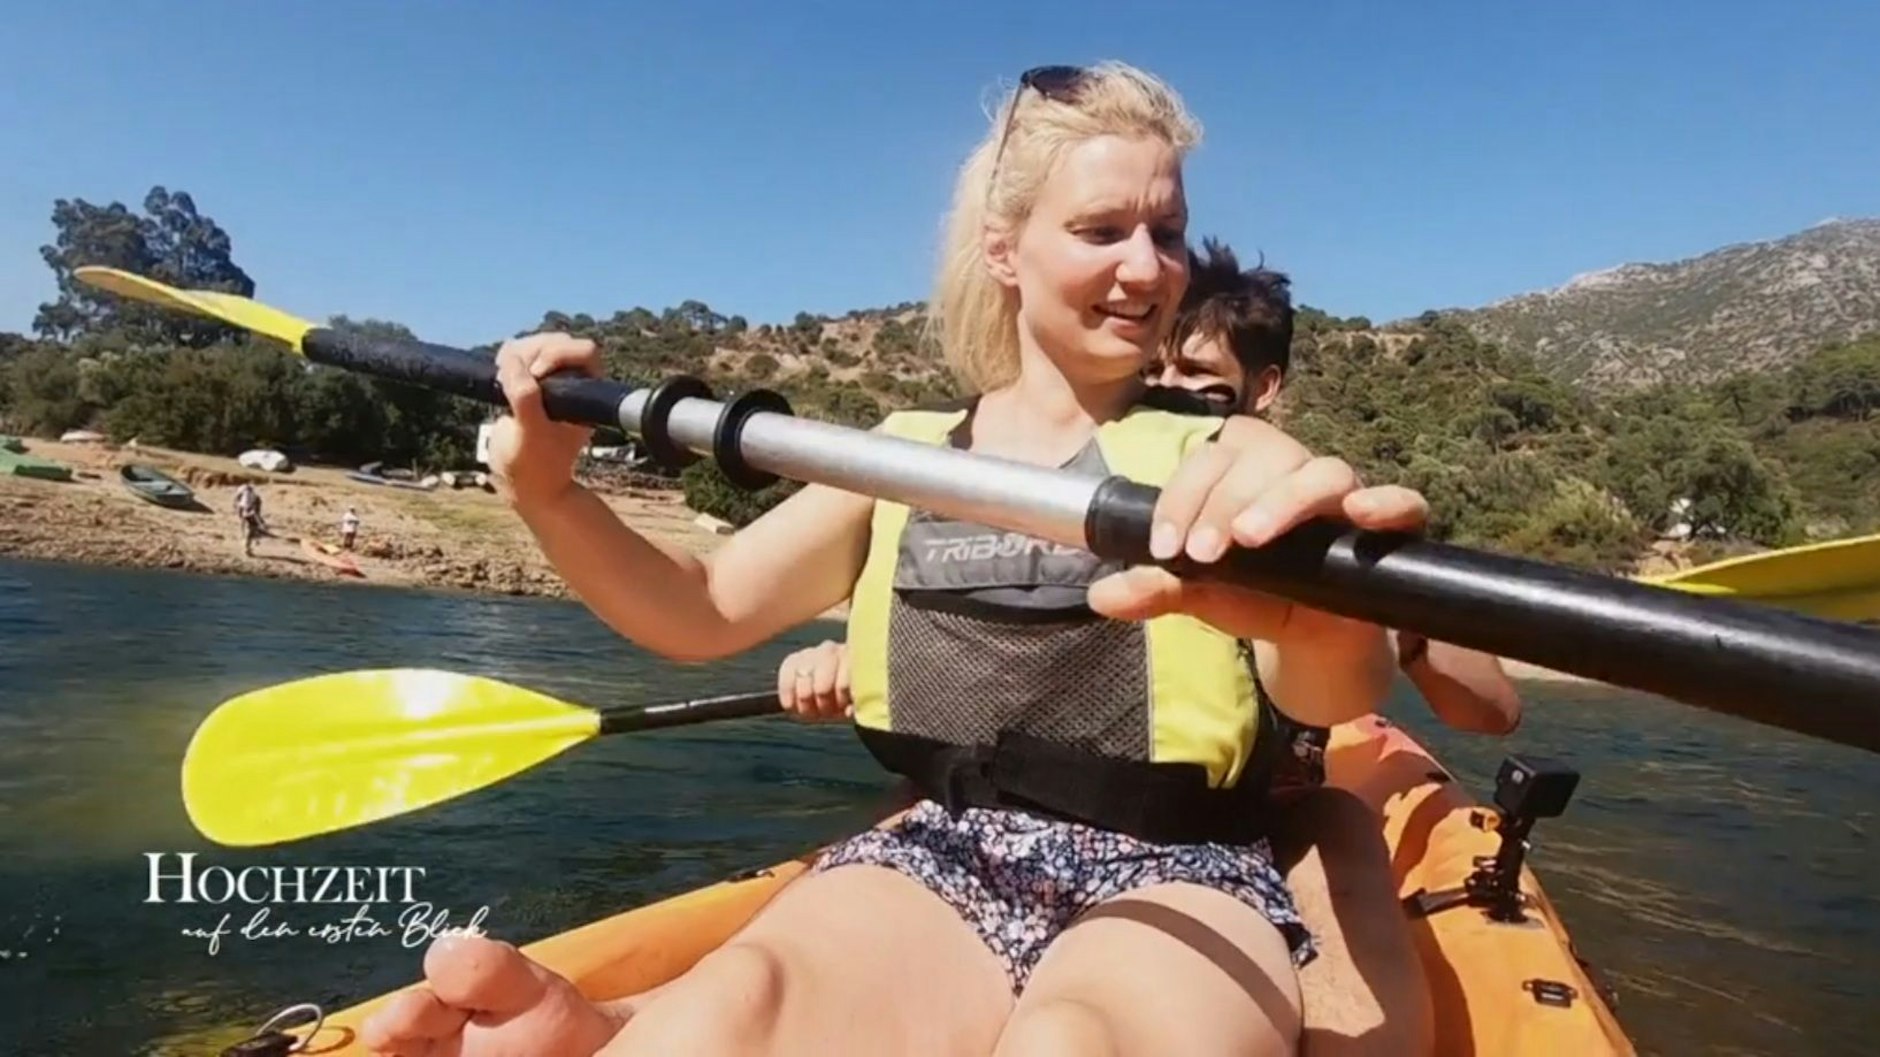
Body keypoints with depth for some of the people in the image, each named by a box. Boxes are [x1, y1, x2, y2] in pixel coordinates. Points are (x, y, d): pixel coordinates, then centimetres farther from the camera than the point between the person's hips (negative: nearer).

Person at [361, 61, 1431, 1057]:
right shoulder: (910, 453, 12)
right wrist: (548, 494, -6)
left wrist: (1327, 634, -42)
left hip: (1172, 885, 0)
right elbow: (705, 612, 13)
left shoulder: (1225, 456, 3)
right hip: (939, 860, 1)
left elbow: (1339, 691, -16)